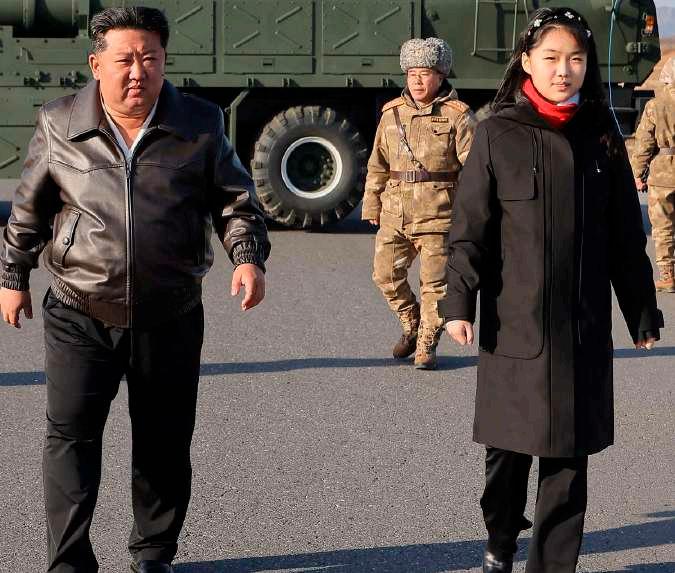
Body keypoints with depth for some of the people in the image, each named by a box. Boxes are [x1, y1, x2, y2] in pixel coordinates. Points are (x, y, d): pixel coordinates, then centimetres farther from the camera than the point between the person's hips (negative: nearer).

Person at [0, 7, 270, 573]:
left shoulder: (200, 124, 0)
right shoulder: (60, 125, -1)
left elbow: (234, 199, 6)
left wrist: (248, 256, -10)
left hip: (170, 318, 1)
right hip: (79, 315, -1)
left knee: (164, 442, 10)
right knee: (71, 435, -7)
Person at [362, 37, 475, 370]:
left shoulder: (456, 116, -2)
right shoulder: (392, 113, 11)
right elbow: (378, 164, 16)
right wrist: (372, 206, 14)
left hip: (437, 215, -4)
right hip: (395, 214, 4)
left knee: (434, 281, -2)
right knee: (386, 274, 4)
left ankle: (427, 344, 11)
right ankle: (412, 327, 27)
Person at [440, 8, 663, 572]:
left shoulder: (601, 138, 6)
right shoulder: (497, 134, -2)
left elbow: (626, 235, 10)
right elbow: (470, 227, -4)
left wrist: (643, 313, 11)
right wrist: (459, 302, -14)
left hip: (583, 327, 2)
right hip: (514, 323, -2)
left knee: (569, 453, 3)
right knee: (510, 445, 8)